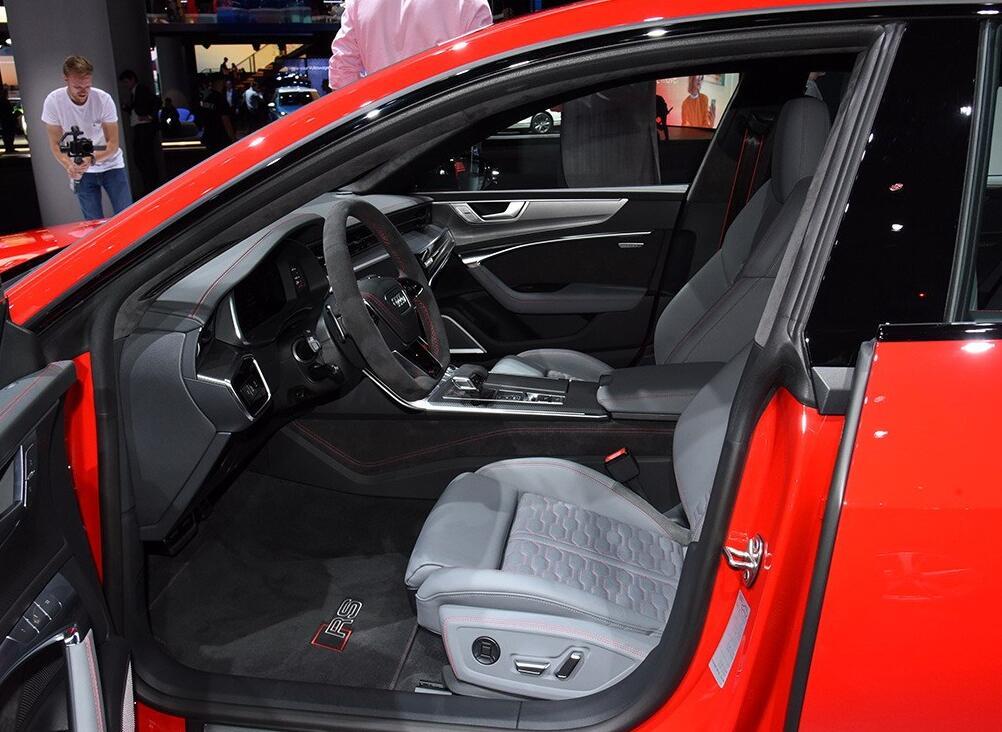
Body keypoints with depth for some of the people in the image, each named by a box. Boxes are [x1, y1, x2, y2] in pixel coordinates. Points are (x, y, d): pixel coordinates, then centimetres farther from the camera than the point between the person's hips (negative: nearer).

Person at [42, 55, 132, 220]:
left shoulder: (104, 99, -16)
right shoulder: (53, 102, -15)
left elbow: (113, 144, -13)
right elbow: (55, 144, -8)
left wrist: (92, 159, -31)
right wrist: (69, 165, -28)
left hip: (111, 165, 0)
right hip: (81, 171, 0)